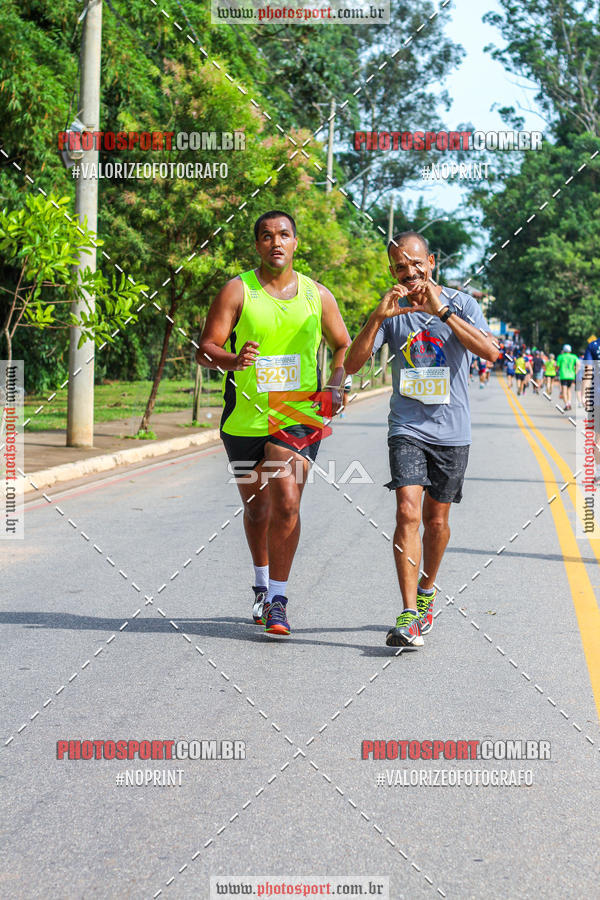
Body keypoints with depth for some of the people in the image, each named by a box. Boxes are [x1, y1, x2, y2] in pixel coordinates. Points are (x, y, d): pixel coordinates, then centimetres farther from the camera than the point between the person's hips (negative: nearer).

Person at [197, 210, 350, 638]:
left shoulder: (318, 296, 4)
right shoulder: (236, 291, -2)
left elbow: (345, 347, 17)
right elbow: (205, 348, -7)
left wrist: (336, 385, -2)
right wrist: (233, 360, -29)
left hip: (299, 416, 0)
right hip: (245, 418, 1)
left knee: (287, 503, -17)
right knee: (256, 508, 14)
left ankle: (278, 601, -8)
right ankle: (263, 583, 39)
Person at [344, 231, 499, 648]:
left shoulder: (461, 303, -1)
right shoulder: (391, 311, 3)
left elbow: (490, 352, -17)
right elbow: (352, 364, -5)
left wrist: (442, 311, -23)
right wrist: (377, 317, -19)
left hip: (452, 430, 0)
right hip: (407, 428, 0)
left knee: (436, 520, 9)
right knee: (408, 512, -16)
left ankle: (427, 592, 34)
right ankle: (410, 615, -18)